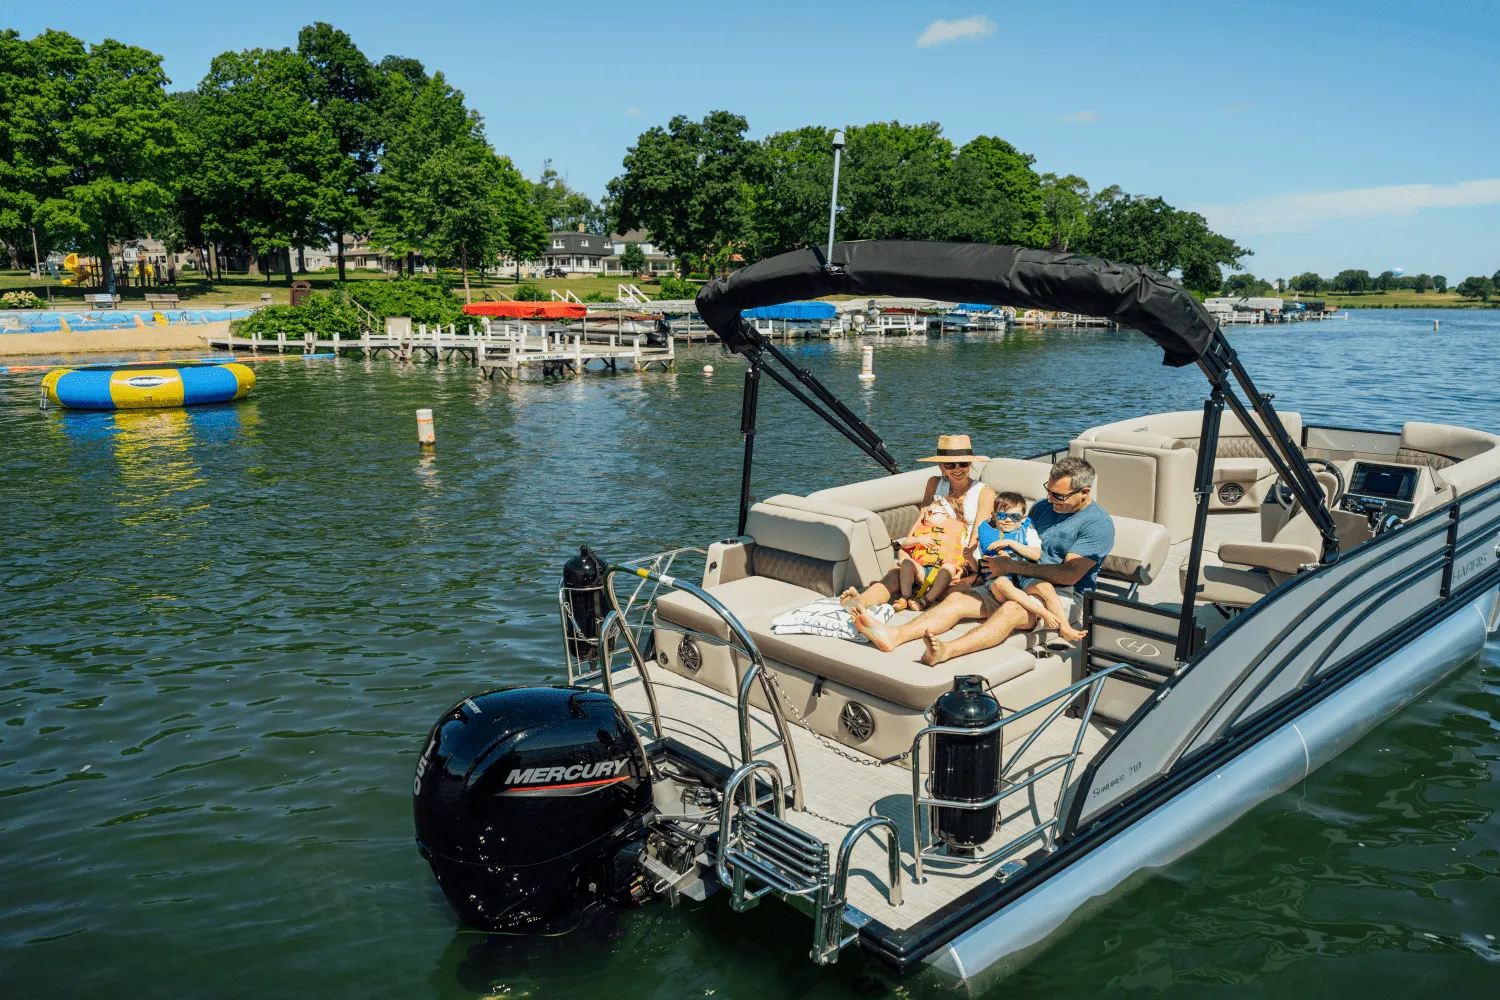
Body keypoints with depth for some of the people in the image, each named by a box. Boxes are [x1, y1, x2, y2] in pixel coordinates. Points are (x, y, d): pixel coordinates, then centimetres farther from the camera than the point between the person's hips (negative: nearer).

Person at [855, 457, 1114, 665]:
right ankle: (895, 635, -36)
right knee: (957, 598, -16)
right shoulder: (1043, 506, 17)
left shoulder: (1099, 525, -7)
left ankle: (946, 650, -62)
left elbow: (1070, 574, -17)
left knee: (1012, 609, -38)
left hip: (1062, 596, -7)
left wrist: (1012, 566, -18)